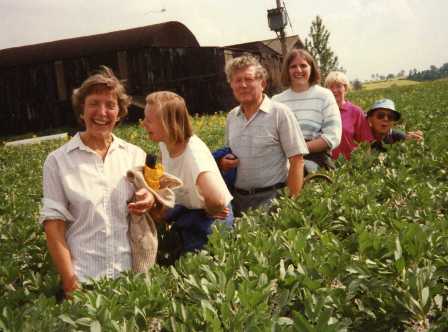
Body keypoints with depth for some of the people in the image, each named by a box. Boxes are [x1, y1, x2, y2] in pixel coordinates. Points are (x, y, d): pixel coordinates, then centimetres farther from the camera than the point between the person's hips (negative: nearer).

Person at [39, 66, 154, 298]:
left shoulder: (135, 155, 4)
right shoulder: (57, 161, -2)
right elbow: (53, 224, -4)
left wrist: (149, 202, -12)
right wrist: (70, 283, -11)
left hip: (133, 275, 2)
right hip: (83, 279, -2)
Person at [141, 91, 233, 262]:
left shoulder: (193, 153, -32)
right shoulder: (165, 143, -8)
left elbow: (217, 200, -46)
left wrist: (210, 211, -26)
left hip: (211, 216, -7)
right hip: (185, 210, 7)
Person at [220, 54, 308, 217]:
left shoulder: (280, 113, -7)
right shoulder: (232, 117, 11)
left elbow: (297, 160, -10)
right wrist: (224, 162, 1)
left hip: (270, 197, -5)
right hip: (237, 197, 5)